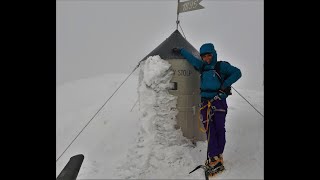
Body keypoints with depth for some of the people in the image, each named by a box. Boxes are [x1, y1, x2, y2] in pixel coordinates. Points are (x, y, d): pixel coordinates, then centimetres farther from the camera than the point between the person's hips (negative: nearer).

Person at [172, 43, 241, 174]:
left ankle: (214, 156, 4)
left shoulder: (222, 66, 0)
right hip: (205, 102, 3)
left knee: (219, 129, -4)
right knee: (210, 130, -7)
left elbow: (237, 73, -4)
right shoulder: (202, 66, 13)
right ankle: (215, 158, -6)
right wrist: (180, 51, 38)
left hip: (219, 102, -2)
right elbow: (192, 58, 28)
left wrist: (225, 85, -12)